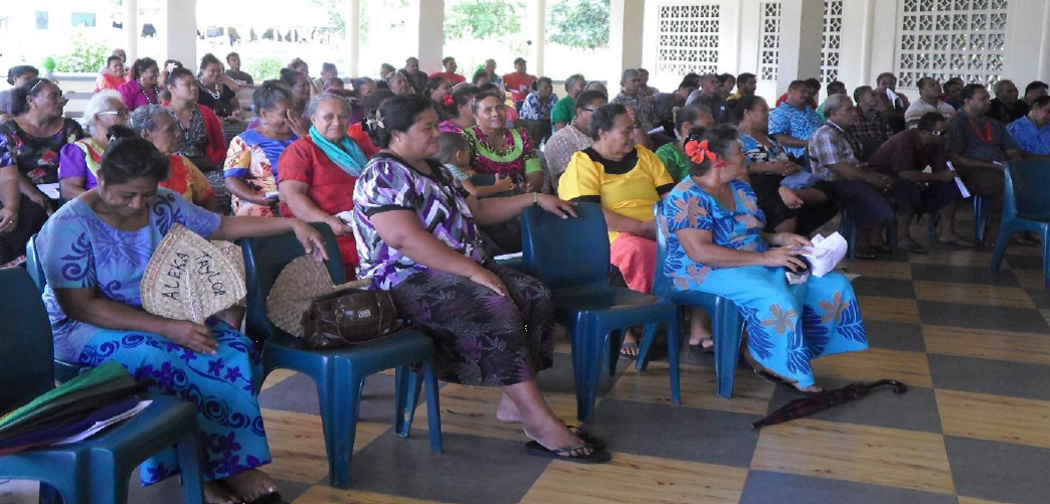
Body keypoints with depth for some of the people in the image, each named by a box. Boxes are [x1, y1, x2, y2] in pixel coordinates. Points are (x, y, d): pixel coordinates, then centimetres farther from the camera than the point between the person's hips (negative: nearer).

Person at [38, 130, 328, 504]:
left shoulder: (164, 205, -1)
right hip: (92, 329, -5)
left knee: (237, 351, -21)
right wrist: (165, 328, -30)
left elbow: (224, 226, 10)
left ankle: (220, 462, -12)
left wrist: (291, 224, -1)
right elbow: (79, 307, -22)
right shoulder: (70, 225, -18)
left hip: (163, 315, 6)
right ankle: (218, 467, -16)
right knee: (172, 365, -35)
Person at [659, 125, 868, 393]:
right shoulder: (687, 198, -15)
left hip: (760, 262, 9)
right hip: (708, 273, -9)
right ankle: (763, 359, -9)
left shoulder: (740, 188, 13)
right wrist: (764, 257, -25)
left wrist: (779, 238, 2)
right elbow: (700, 252, -26)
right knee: (777, 299, -36)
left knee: (834, 285, -1)